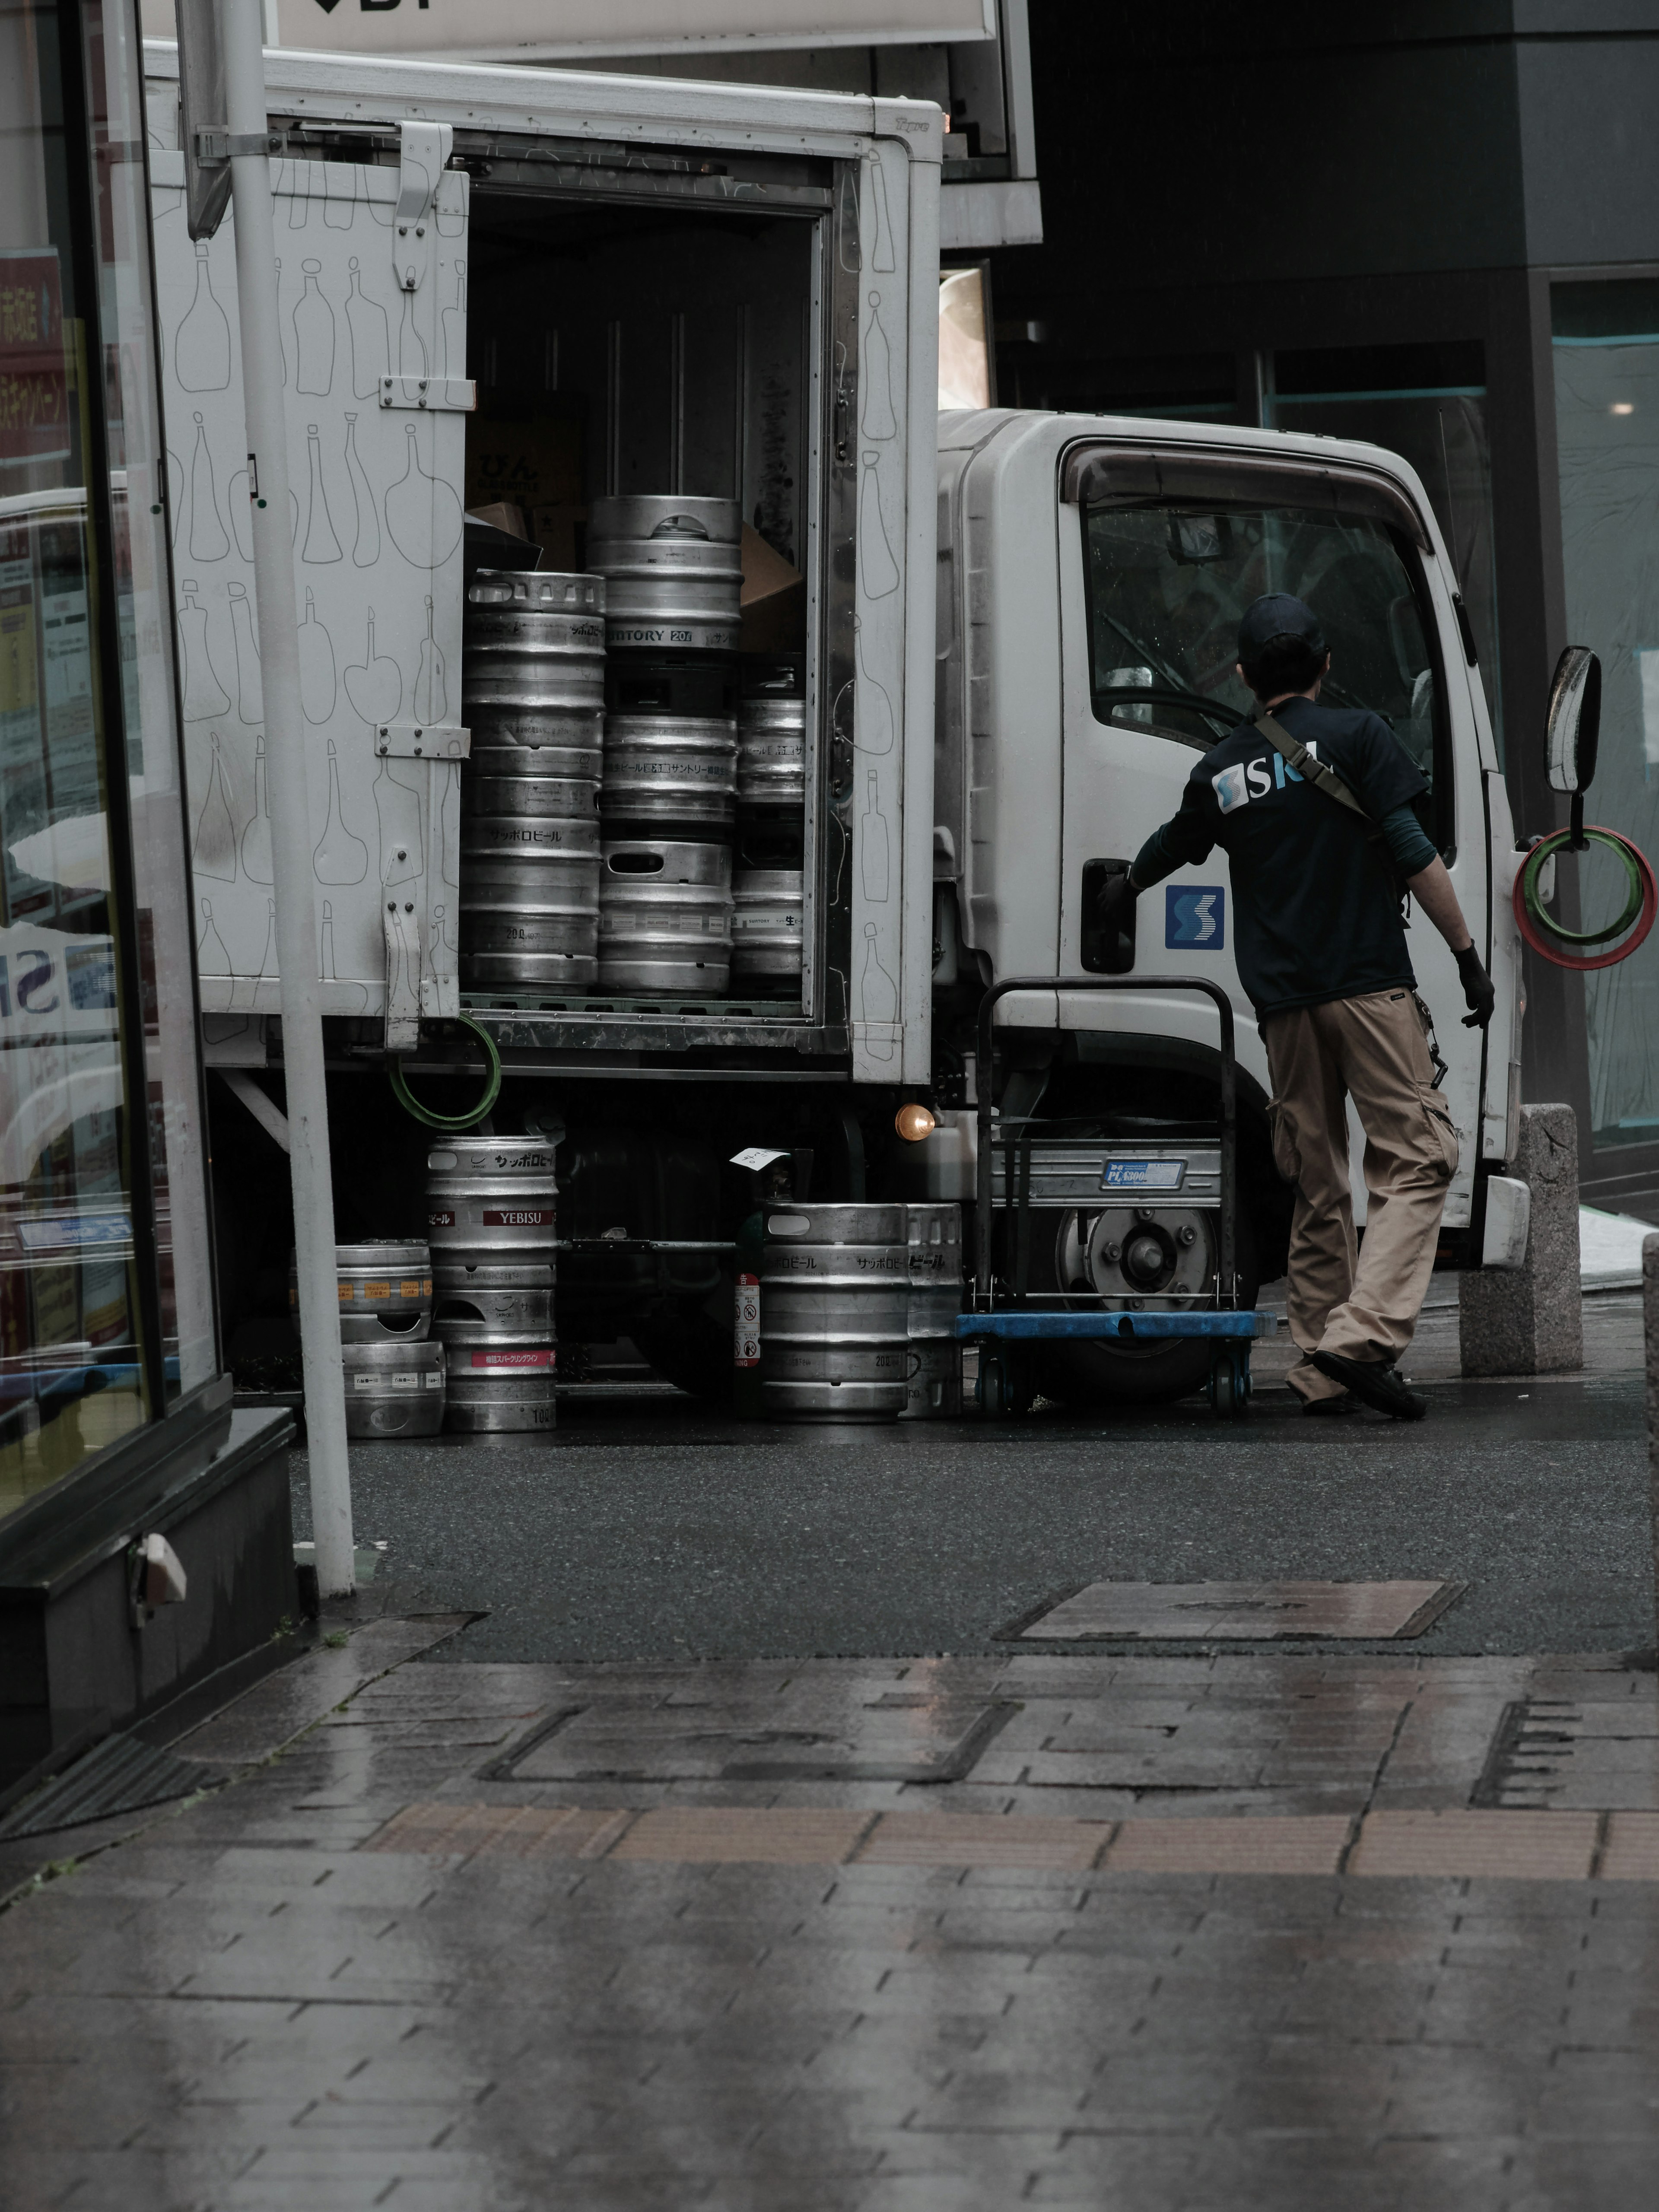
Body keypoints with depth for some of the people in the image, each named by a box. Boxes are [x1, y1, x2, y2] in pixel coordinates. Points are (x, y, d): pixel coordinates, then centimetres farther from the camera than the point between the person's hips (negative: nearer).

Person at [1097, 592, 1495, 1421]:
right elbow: (1412, 854, -8)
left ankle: (1321, 1367, 9)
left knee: (1317, 1186, 12)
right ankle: (1362, 1336, -23)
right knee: (1415, 1160, -6)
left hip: (1282, 1002, 5)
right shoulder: (1355, 735, -1)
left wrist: (1123, 889, 54)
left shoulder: (1220, 770, 13)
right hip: (1369, 982, -5)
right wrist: (1469, 956, -3)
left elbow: (1169, 847, 32)